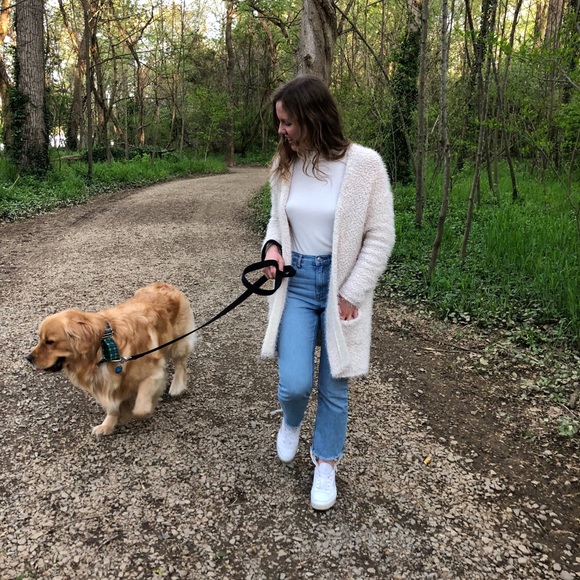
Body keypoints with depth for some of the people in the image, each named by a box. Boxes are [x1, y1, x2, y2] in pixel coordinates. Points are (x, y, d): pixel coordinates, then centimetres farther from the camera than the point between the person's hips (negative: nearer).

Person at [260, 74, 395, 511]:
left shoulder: (364, 164, -13)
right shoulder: (285, 166, 1)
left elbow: (380, 237, -10)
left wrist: (351, 294, -12)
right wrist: (273, 245, -7)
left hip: (341, 286, -2)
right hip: (297, 282, 3)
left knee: (334, 386, 10)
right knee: (294, 384, -4)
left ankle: (326, 464, 35)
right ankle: (291, 422, 35)